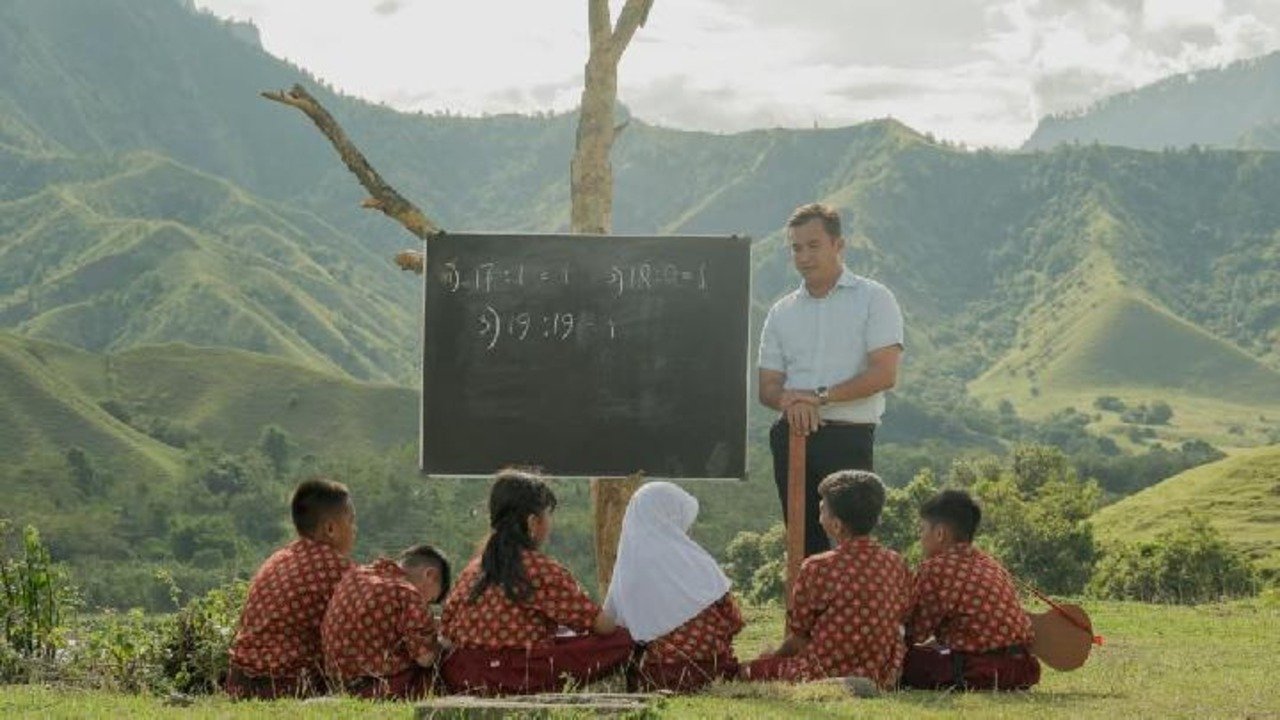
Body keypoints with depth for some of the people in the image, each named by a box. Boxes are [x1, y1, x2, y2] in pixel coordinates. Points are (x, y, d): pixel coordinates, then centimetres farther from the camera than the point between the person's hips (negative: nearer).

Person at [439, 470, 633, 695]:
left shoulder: (474, 567, 14)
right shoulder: (543, 570, -5)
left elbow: (447, 626, 17)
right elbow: (601, 624, -4)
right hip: (513, 679, -8)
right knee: (621, 642, -6)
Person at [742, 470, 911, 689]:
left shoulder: (817, 569, -15)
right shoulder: (896, 565, -1)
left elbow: (799, 639, -7)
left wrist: (776, 655, 16)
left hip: (825, 678, -6)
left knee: (751, 670, 13)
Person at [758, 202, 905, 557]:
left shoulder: (873, 299, 2)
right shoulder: (782, 312, 16)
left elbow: (885, 373, -8)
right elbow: (767, 387, 12)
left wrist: (822, 396, -14)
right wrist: (790, 401, -12)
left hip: (847, 435, -4)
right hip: (793, 435, 5)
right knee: (803, 539, 4)